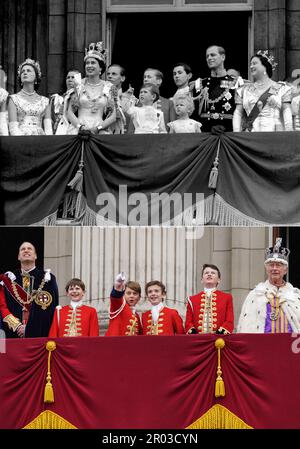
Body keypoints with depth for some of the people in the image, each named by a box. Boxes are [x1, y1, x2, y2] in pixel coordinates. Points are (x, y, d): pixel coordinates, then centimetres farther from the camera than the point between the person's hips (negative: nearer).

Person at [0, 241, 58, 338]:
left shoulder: (48, 279, 6)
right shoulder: (9, 279, 13)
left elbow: (51, 308, -1)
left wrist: (28, 327, -9)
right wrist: (16, 326, -8)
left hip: (40, 334, -1)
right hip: (14, 335, 2)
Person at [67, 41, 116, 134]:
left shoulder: (108, 87, 9)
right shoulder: (79, 86, 10)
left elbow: (113, 117, 6)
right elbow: (70, 113, 9)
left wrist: (98, 128, -7)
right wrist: (80, 126, -7)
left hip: (101, 133, 0)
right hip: (80, 132, 0)